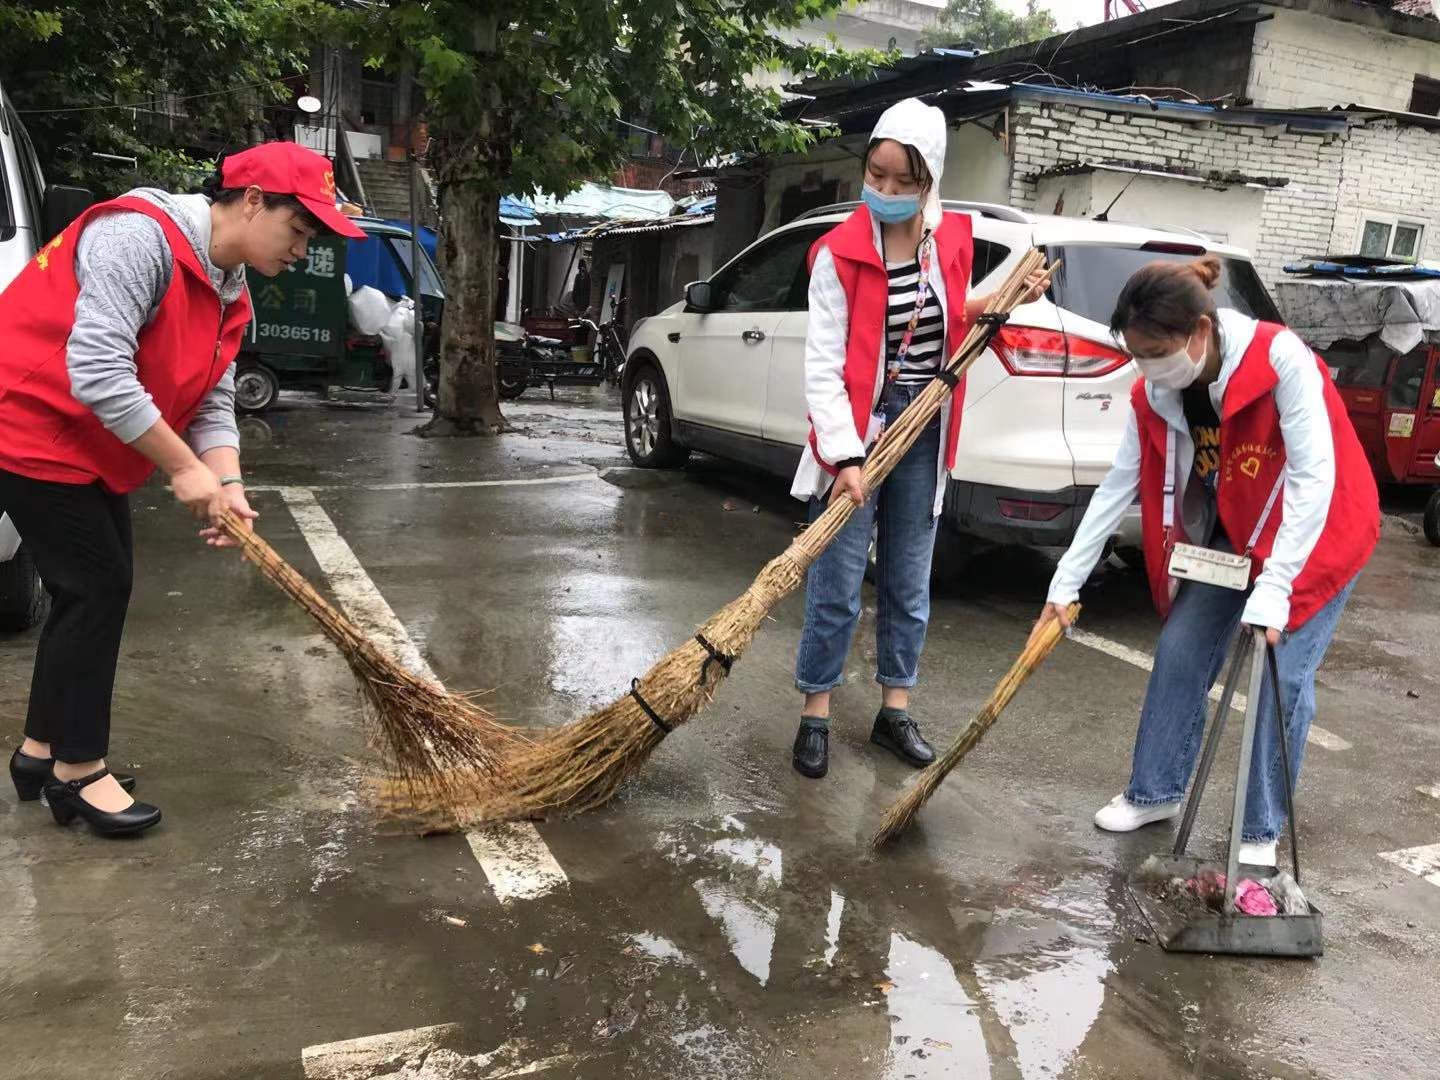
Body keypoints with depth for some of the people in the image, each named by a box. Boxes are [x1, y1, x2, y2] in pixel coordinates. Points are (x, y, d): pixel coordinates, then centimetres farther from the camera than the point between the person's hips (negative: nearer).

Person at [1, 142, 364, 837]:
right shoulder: (140, 237, -24)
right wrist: (185, 469, -27)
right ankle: (78, 772, 8)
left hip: (90, 448, 10)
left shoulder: (229, 295, 5)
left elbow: (211, 405, 1)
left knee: (94, 588, 14)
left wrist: (227, 485, -16)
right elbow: (97, 373, -31)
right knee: (99, 585, -7)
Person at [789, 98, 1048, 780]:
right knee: (837, 588, 0)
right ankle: (815, 717, 16)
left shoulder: (953, 239, 3)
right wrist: (845, 457, -22)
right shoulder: (839, 253, -11)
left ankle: (894, 712, 27)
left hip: (923, 436, 5)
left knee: (909, 587, 12)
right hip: (860, 433, -4)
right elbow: (823, 365, -15)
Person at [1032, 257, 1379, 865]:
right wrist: (1067, 583, -8)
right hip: (1230, 534, 5)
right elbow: (1117, 488, -8)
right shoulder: (1153, 396, -13)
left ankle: (1261, 830, 9)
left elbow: (1313, 478, -31)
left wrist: (1273, 588, -34)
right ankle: (1155, 792, 20)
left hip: (1319, 530, -5)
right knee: (1179, 654, 3)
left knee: (1282, 674, -8)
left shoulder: (1281, 358, -30)